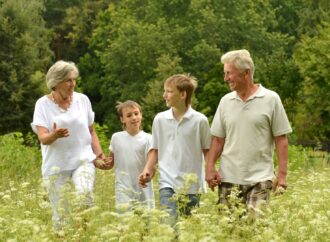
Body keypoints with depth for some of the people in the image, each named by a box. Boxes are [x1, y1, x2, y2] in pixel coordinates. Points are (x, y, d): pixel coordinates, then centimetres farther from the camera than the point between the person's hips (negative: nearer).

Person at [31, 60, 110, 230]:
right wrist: (54, 135, -35)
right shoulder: (43, 104, -4)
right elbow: (43, 138, -13)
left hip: (83, 160, 1)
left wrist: (99, 153, 0)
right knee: (60, 212, 1)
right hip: (56, 165, -1)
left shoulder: (82, 100, 4)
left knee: (85, 194, -28)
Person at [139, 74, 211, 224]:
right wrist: (148, 169, 1)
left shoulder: (200, 120, -3)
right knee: (168, 223, -15)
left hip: (192, 185, -1)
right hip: (168, 183, 1)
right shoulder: (160, 119, 4)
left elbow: (207, 150, 5)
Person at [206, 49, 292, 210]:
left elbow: (281, 140, 0)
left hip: (259, 179, -3)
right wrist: (210, 167, -1)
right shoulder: (225, 101, 10)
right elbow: (218, 139, 13)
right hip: (228, 178, 4)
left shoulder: (271, 99, -1)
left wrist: (282, 174, -5)